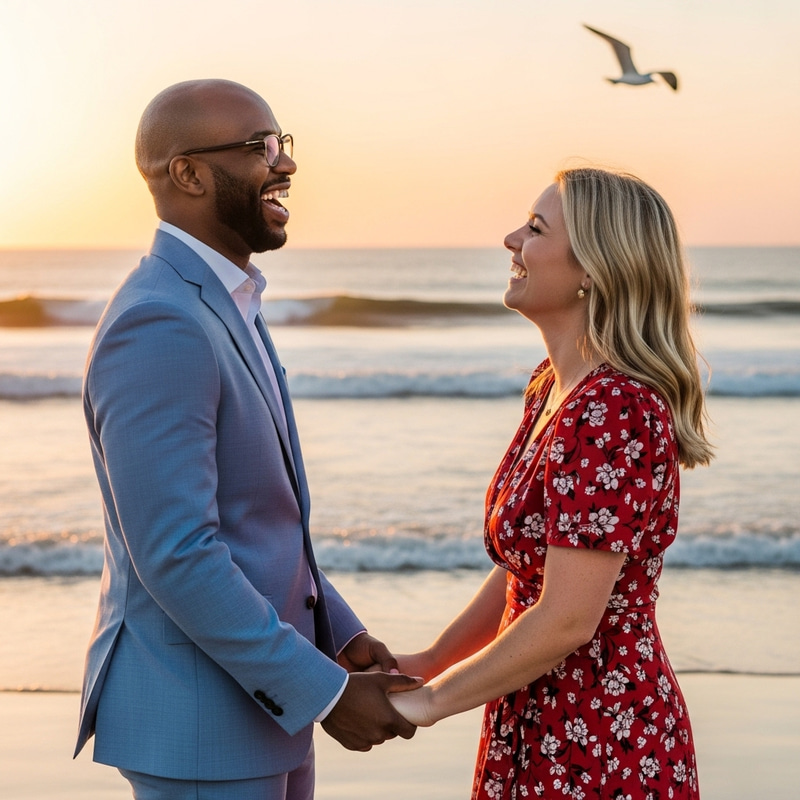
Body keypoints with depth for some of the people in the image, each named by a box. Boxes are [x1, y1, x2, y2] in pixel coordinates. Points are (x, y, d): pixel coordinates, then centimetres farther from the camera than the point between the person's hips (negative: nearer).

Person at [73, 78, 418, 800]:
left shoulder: (224, 306, 11)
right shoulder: (159, 326, -22)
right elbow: (175, 555, -25)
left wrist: (342, 636, 8)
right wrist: (323, 692, -19)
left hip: (259, 695, 9)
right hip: (195, 719, -9)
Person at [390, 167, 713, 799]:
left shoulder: (612, 414, -24)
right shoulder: (553, 387, 5)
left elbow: (567, 621, -24)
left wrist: (430, 701, -14)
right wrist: (430, 661, 10)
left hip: (599, 747, -8)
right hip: (540, 729, 8)